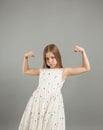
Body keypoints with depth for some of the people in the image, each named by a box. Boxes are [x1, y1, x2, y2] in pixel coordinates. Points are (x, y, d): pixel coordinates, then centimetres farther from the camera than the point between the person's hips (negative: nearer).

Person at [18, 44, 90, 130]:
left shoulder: (64, 71, 5)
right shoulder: (42, 71, 14)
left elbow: (86, 68, 5)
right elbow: (26, 71, 29)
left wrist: (82, 51, -1)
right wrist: (26, 57, 18)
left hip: (53, 104, -3)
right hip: (38, 102, 4)